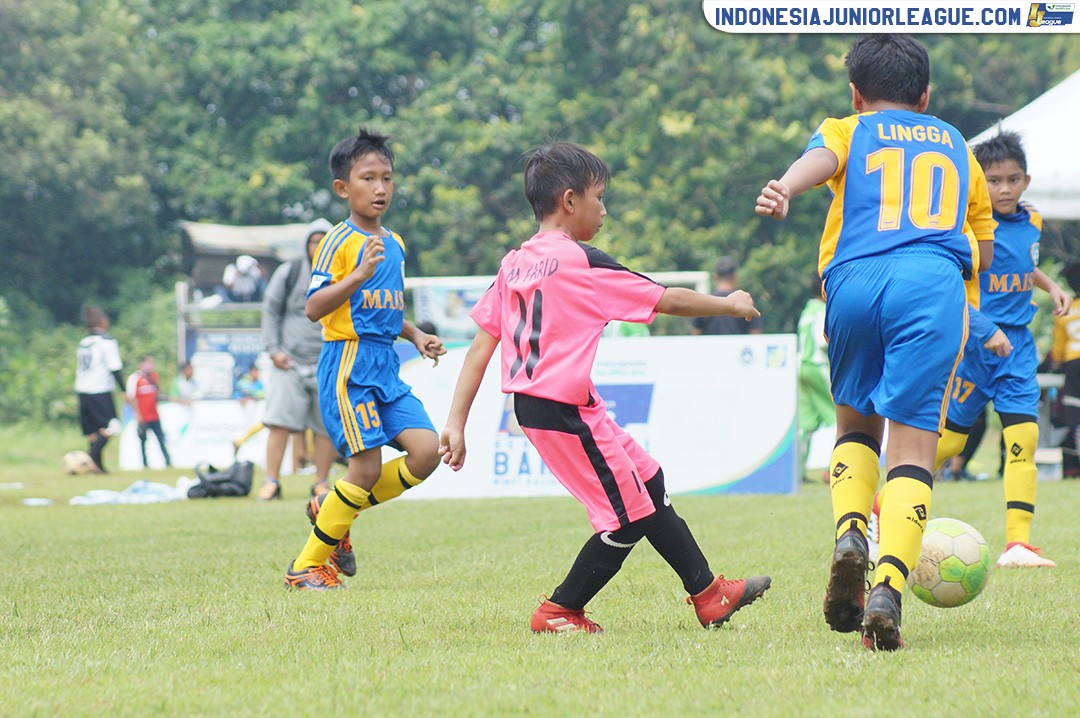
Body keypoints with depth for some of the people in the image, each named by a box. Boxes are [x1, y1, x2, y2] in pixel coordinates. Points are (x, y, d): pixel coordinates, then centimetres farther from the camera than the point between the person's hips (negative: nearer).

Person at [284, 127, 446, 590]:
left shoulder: (395, 244, 16)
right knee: (367, 469, -10)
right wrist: (360, 274, -28)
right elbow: (314, 308, -18)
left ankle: (333, 512, 12)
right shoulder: (339, 241, -9)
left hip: (386, 366, 8)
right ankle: (306, 565, 4)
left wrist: (415, 335, 12)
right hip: (348, 365, -8)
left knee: (426, 449, -7)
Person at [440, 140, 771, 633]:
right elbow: (668, 301, -5)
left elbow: (481, 345, 5)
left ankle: (707, 592, 26)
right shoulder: (581, 262, -12)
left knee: (647, 481, 18)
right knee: (629, 517, 3)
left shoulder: (513, 264, 8)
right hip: (565, 411, -9)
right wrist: (730, 305, 11)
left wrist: (456, 423, 7)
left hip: (531, 405, 9)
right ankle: (559, 612, 10)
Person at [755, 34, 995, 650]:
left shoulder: (848, 133, 24)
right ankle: (888, 588, -27)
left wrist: (784, 190, -23)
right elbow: (984, 250, 34)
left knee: (856, 424, 23)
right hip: (935, 282, 0)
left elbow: (820, 158, -3)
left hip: (855, 277, 0)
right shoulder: (956, 145, 31)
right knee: (913, 446, -6)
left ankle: (850, 533, -4)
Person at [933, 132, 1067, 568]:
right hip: (973, 342, -5)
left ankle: (1017, 543, -8)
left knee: (1024, 435, -8)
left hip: (1017, 343, 5)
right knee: (949, 438, 3)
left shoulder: (1031, 222, 8)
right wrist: (985, 330, -29)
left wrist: (1051, 287, 15)